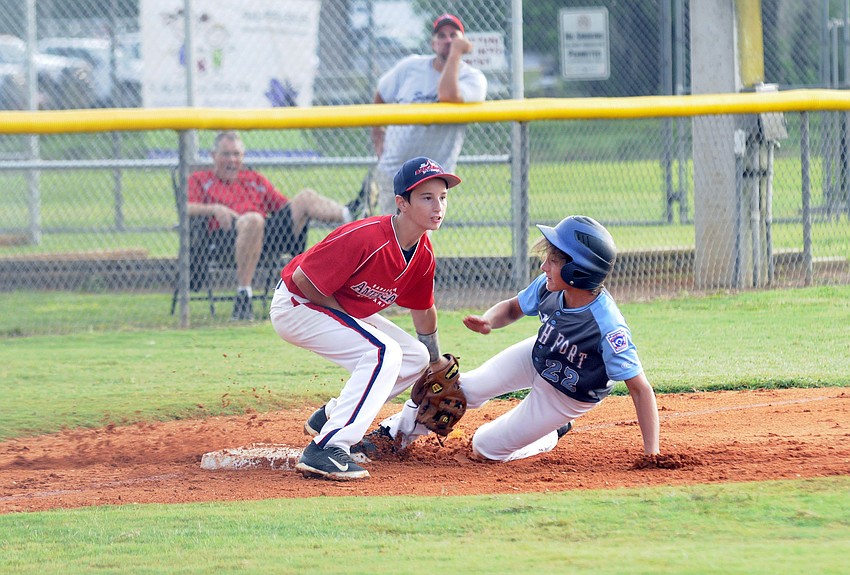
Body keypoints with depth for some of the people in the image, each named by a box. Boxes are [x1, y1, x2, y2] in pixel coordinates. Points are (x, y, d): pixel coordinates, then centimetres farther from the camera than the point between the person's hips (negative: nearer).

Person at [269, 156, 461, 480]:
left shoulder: (424, 256, -6)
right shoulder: (365, 238, -32)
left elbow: (423, 311, 13)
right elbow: (302, 278, -27)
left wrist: (436, 363, 23)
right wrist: (347, 318, -18)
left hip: (345, 312, 10)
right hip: (296, 305, -9)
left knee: (415, 356, 13)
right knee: (383, 352, -27)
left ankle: (330, 418, 22)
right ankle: (326, 449, -32)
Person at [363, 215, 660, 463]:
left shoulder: (608, 328, -41)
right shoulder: (549, 287, -22)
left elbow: (640, 388, -37)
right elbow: (512, 308, -1)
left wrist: (652, 454, -41)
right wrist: (488, 321, -25)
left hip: (570, 395, -5)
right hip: (538, 357, 5)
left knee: (486, 448, -1)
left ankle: (550, 436, 27)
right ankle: (397, 433, 26)